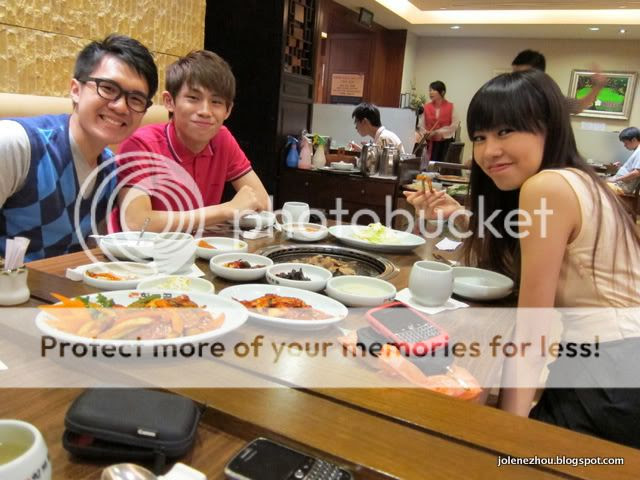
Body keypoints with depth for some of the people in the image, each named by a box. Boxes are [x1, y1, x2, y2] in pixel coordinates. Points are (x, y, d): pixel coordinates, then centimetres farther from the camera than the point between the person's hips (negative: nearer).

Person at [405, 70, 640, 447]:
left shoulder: (547, 186, -18)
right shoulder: (578, 181, 10)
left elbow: (532, 322, -18)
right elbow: (513, 268, 13)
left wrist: (512, 417, -13)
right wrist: (459, 215, 6)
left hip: (609, 377, -9)